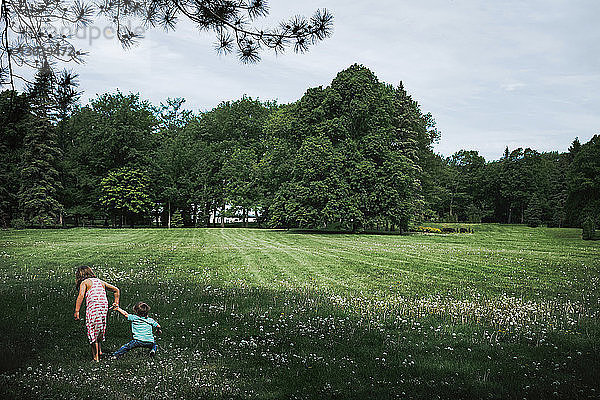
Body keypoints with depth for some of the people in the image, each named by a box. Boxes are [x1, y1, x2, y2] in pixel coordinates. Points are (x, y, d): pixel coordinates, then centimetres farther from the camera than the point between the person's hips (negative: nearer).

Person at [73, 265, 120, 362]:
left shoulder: (84, 282, 5)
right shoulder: (100, 282, 22)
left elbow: (81, 295, -13)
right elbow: (116, 290, 26)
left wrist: (76, 311, -16)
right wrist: (116, 302, 27)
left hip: (93, 307, -5)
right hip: (104, 307, 5)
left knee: (92, 332, 3)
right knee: (100, 330, 22)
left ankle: (96, 357, 5)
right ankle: (99, 350, 21)